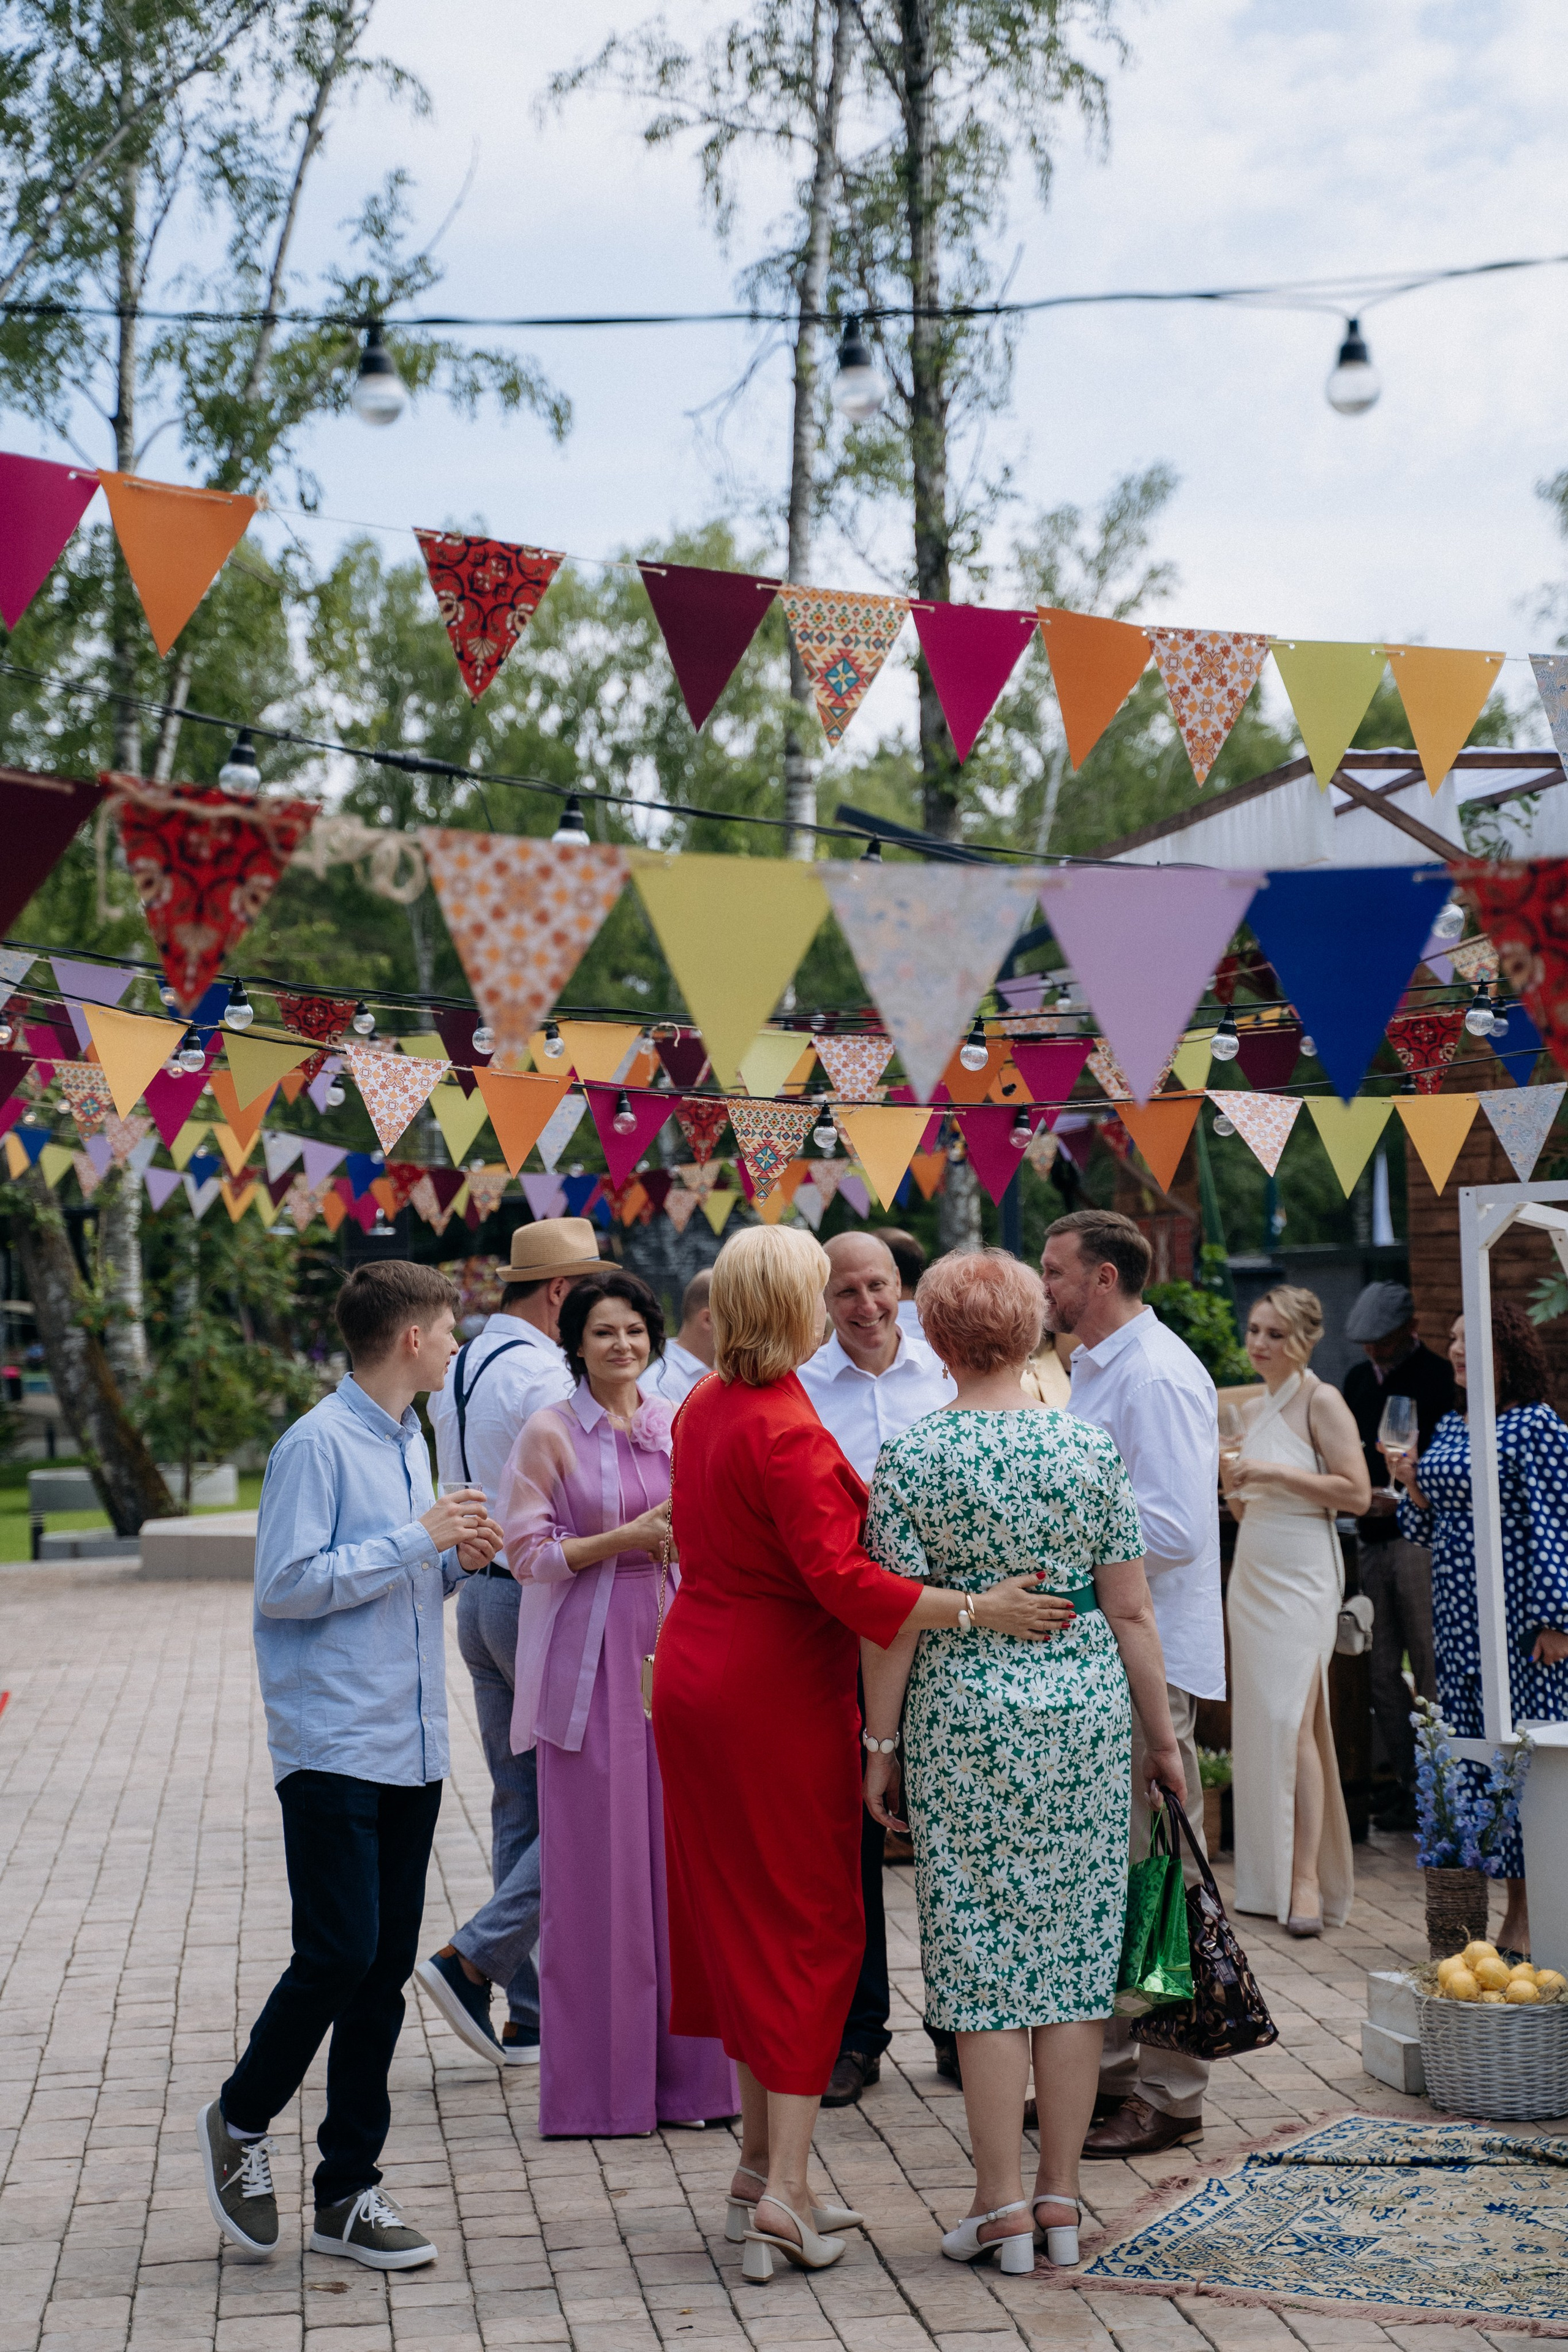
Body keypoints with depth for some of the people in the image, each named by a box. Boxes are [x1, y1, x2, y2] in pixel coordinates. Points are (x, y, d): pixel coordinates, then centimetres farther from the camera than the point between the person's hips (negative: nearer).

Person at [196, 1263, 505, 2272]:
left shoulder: (410, 1442, 16)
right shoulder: (318, 1446, -10)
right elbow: (287, 1584, -16)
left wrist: (456, 1560, 5)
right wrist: (418, 1540, -15)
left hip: (413, 1750, 8)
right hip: (334, 1746, -8)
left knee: (385, 1970, 8)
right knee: (339, 1956, -8)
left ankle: (348, 2191, 17)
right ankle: (241, 2121, 18)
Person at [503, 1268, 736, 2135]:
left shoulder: (678, 1427, 11)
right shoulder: (551, 1433, -1)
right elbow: (529, 1553, -4)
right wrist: (627, 1536, -14)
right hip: (589, 1661, -4)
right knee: (596, 1866, -2)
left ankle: (681, 2073, 14)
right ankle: (596, 2084, 9)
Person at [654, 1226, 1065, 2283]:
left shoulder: (704, 1407, 6)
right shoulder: (787, 1432, -21)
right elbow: (840, 1578, -28)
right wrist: (977, 1608, -29)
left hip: (698, 1673, 8)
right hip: (780, 1697, -8)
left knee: (742, 1918, 15)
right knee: (810, 1928, 0)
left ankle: (760, 2158, 25)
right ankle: (785, 2188, -1)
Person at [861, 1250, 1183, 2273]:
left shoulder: (911, 1460, -6)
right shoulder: (1092, 1448, 1)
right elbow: (1131, 1612, 3)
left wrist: (881, 1745, 3)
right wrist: (1163, 1734, 11)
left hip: (964, 1716, -2)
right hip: (1087, 1703, 2)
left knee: (982, 1956, 4)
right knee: (1077, 1949, 9)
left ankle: (1003, 2206, 8)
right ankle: (1061, 2195, 15)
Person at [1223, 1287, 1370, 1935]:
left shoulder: (1321, 1401, -6)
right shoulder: (1251, 1409, 16)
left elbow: (1357, 1492, -14)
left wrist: (1277, 1474, -16)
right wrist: (1232, 1482, 4)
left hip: (1300, 1577, -7)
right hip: (1250, 1575, 7)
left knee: (1292, 1720, -13)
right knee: (1259, 1721, 5)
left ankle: (1307, 1879, -11)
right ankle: (1269, 1879, 10)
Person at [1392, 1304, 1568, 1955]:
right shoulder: (1448, 1427, 14)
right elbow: (1427, 1527, 19)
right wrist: (1414, 1488, -1)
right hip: (1459, 1618, 7)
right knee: (1473, 1759, 8)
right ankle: (1516, 1906, 17)